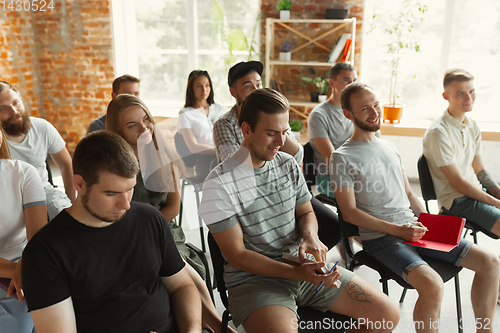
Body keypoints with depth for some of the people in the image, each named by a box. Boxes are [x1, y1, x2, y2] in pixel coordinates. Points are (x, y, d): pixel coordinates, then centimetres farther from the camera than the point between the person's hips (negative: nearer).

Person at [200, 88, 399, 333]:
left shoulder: (288, 164, 5)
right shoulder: (219, 184, -14)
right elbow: (237, 255, -13)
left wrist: (309, 236, -7)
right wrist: (297, 273, -21)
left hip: (304, 266, 6)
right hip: (254, 278, -5)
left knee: (388, 313, 1)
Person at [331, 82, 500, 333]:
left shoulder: (389, 147, 16)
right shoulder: (342, 158, -6)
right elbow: (349, 212, -11)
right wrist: (397, 229, -16)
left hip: (413, 228, 7)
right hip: (380, 237, -7)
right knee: (432, 285, -32)